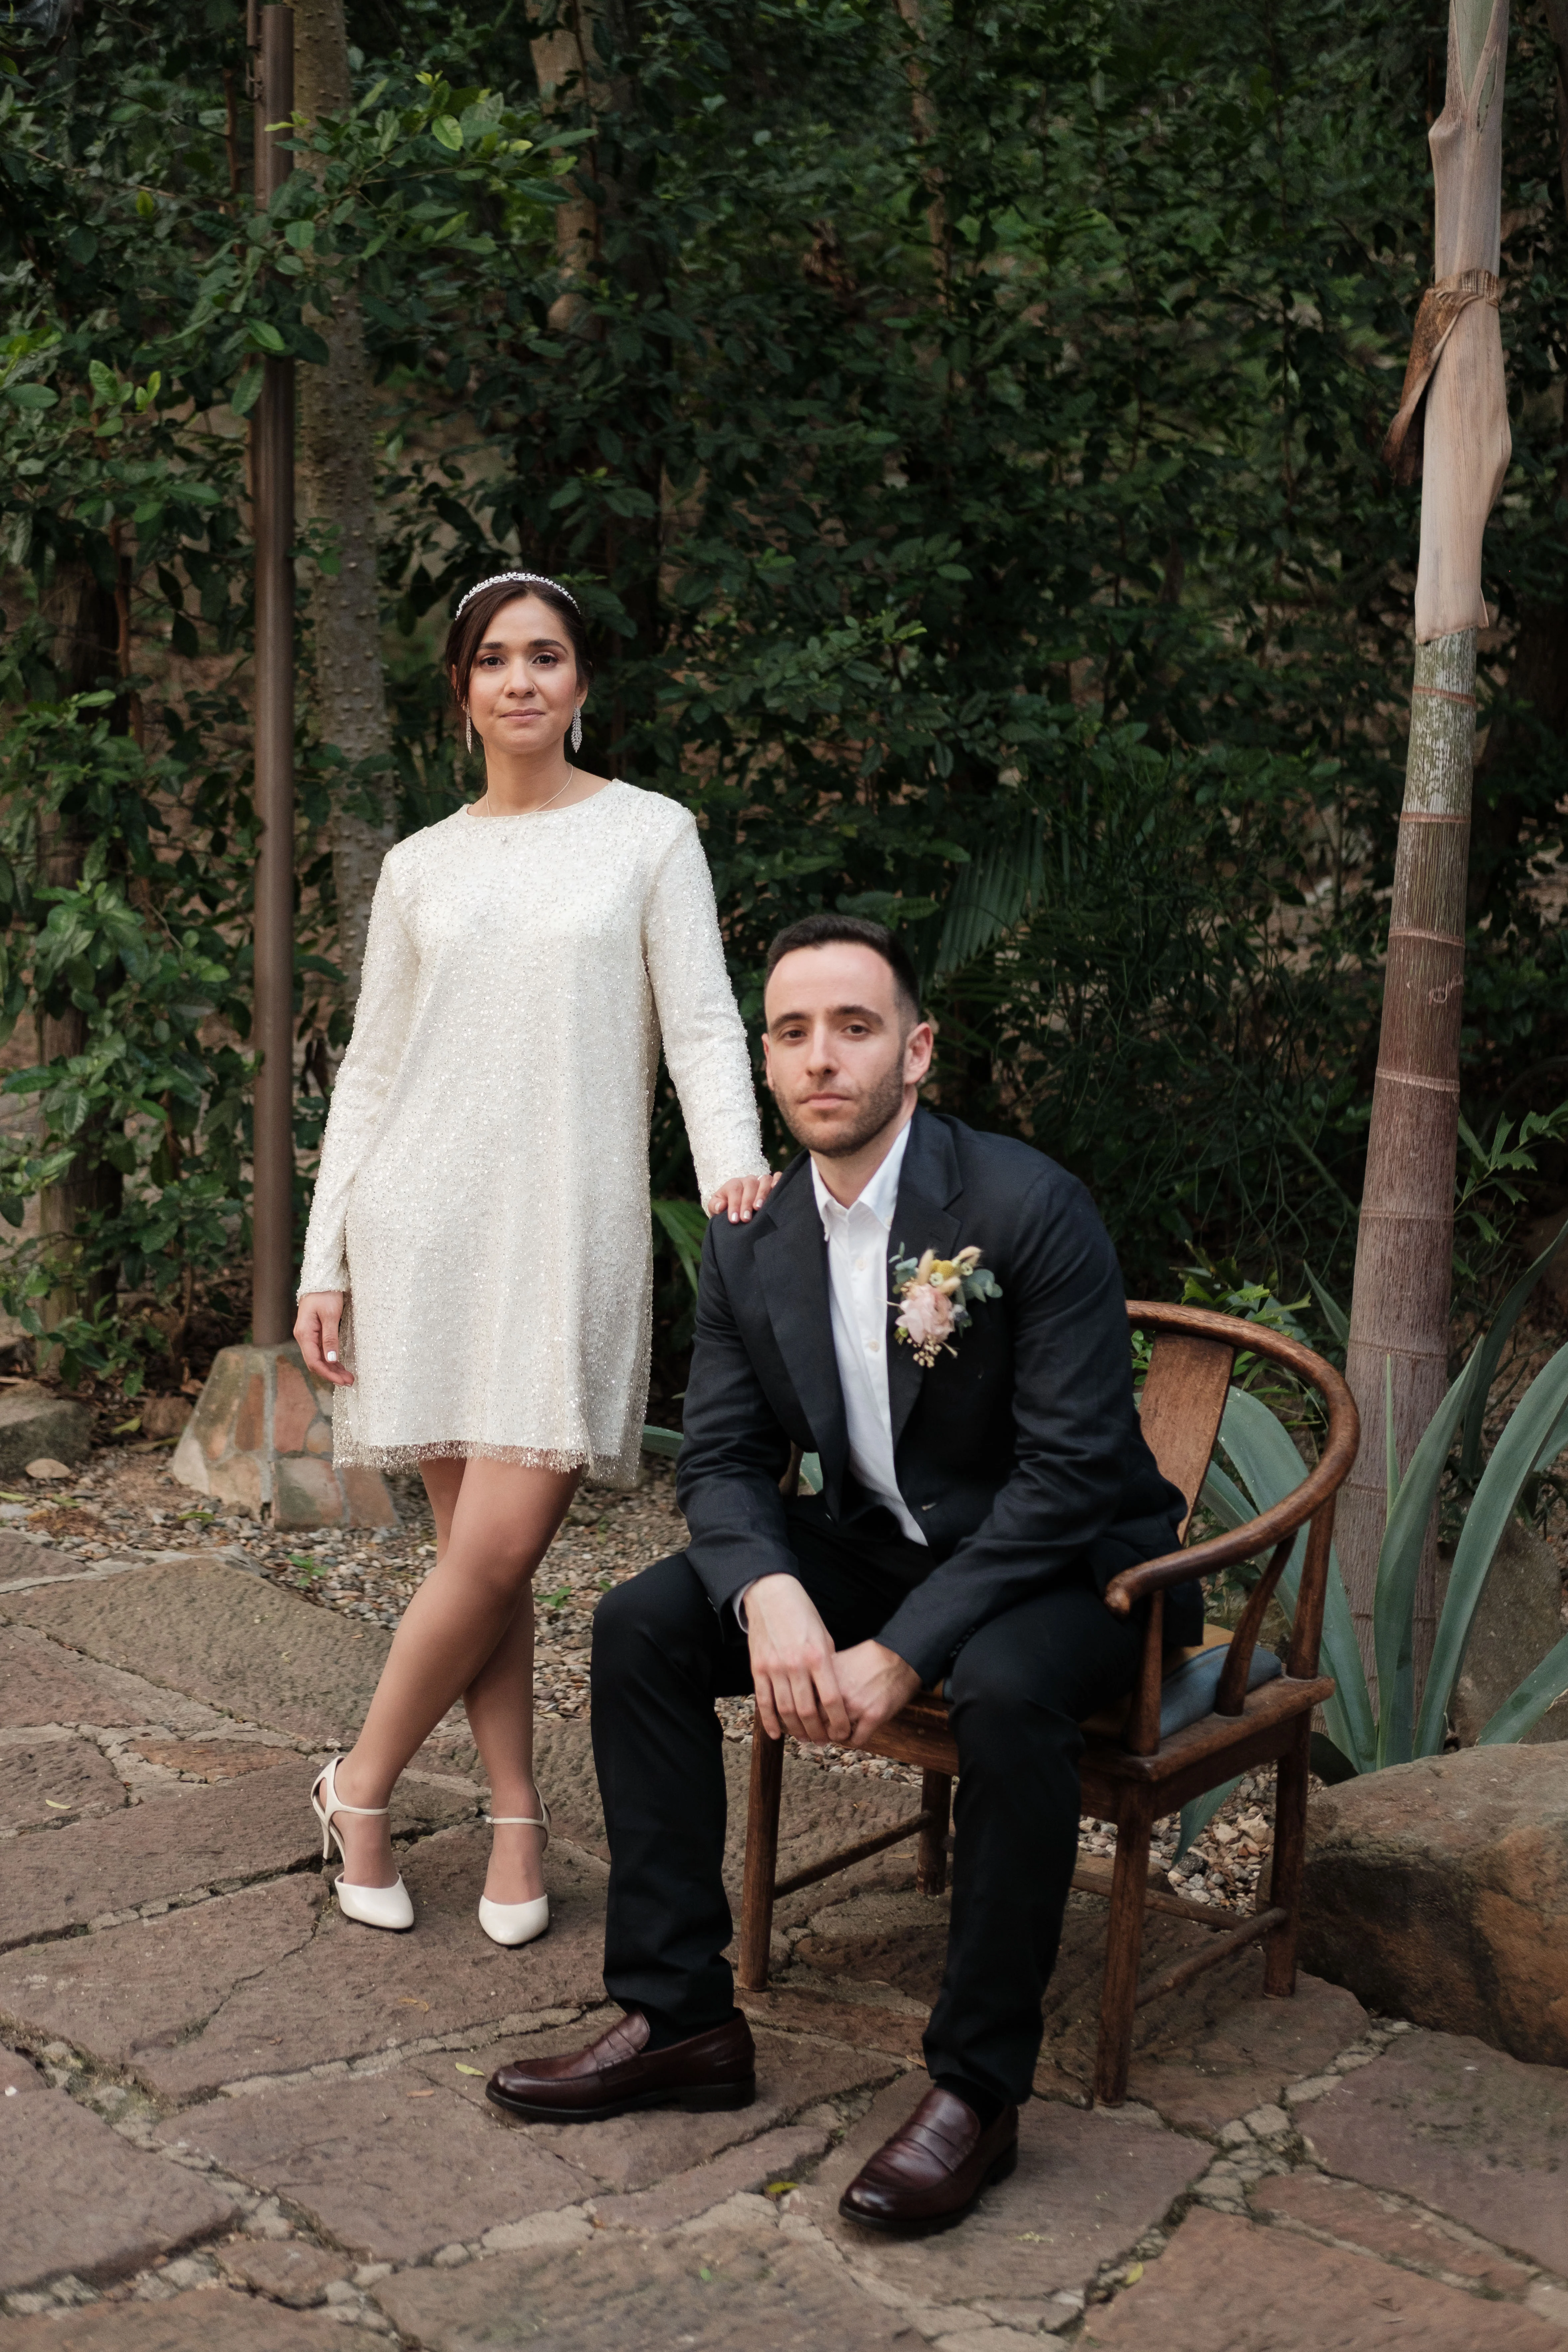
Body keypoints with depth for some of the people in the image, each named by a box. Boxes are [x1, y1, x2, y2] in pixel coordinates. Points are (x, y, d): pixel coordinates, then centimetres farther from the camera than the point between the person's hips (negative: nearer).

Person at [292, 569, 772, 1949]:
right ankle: (518, 1821, 15)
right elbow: (369, 1073, 13)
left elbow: (704, 1023, -1)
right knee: (480, 1545, 1)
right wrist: (326, 1263, 7)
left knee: (502, 1543, -9)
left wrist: (736, 1164, -19)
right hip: (428, 1223, 2)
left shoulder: (650, 836, 6)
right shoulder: (421, 867, 12)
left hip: (573, 1227, -2)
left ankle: (362, 1787, 11)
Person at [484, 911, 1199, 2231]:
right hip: (877, 1546, 6)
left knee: (1008, 1687, -37)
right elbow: (723, 1459, -1)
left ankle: (979, 2086, -20)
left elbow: (1070, 1470, -24)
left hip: (1069, 1567, -6)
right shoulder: (751, 1246, -1)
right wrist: (770, 1594, -25)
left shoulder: (1026, 1208, -21)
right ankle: (679, 2016, -2)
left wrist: (905, 1650, -29)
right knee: (639, 1626, -10)